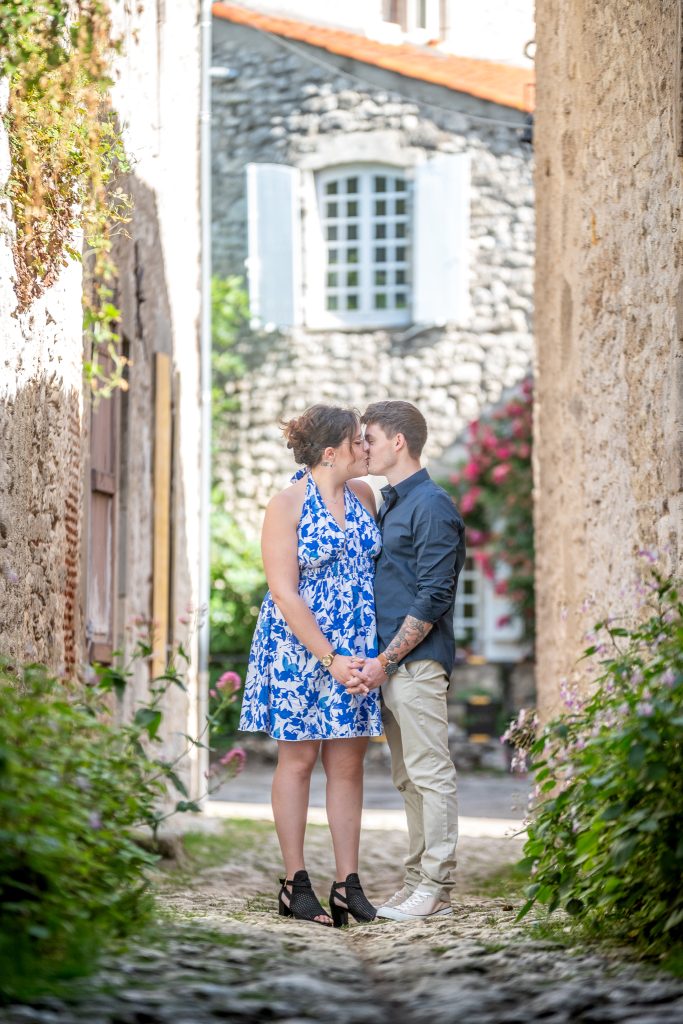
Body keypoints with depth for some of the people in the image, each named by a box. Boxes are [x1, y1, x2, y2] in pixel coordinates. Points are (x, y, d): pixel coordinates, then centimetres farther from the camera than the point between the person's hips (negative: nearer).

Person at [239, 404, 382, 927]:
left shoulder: (363, 495, 8)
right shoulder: (288, 505, -10)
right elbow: (284, 593, -14)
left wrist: (375, 652, 11)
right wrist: (330, 658, -18)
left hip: (355, 652, 5)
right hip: (298, 647, -5)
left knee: (348, 762, 4)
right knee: (298, 759, 2)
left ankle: (348, 883, 7)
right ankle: (295, 884, 8)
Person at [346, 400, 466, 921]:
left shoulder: (432, 506, -11)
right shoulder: (389, 505, 18)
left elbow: (433, 597, -17)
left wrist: (385, 661, -18)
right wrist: (378, 662, 14)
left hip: (417, 662, -10)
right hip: (389, 665, 10)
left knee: (431, 774, -6)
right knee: (409, 777, 11)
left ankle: (436, 889, -4)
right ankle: (419, 881, 16)